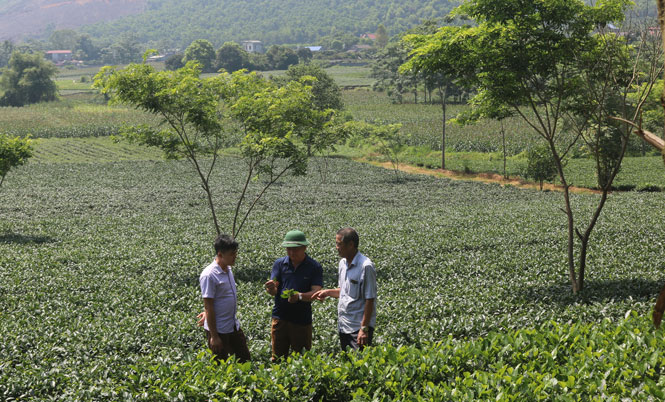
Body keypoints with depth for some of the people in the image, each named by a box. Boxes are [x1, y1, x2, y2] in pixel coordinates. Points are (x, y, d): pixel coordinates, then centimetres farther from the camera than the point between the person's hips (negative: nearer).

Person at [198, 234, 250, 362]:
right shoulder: (209, 275, -21)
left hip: (233, 326, 8)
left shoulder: (228, 269, 6)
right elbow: (208, 307, -20)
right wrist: (214, 336, -19)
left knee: (244, 359, 14)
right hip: (218, 329, -8)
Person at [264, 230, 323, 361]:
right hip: (280, 317, 2)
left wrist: (300, 296, -31)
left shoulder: (314, 267, -4)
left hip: (302, 320, -2)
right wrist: (271, 289, -26)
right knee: (278, 357, 9)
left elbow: (316, 292, -12)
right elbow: (274, 290, -1)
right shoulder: (279, 264, 3)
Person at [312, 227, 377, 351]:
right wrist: (328, 292, 7)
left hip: (359, 327, -9)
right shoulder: (343, 263, 11)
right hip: (343, 326, 9)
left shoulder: (365, 266, -17)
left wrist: (364, 329, -20)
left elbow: (370, 300, -18)